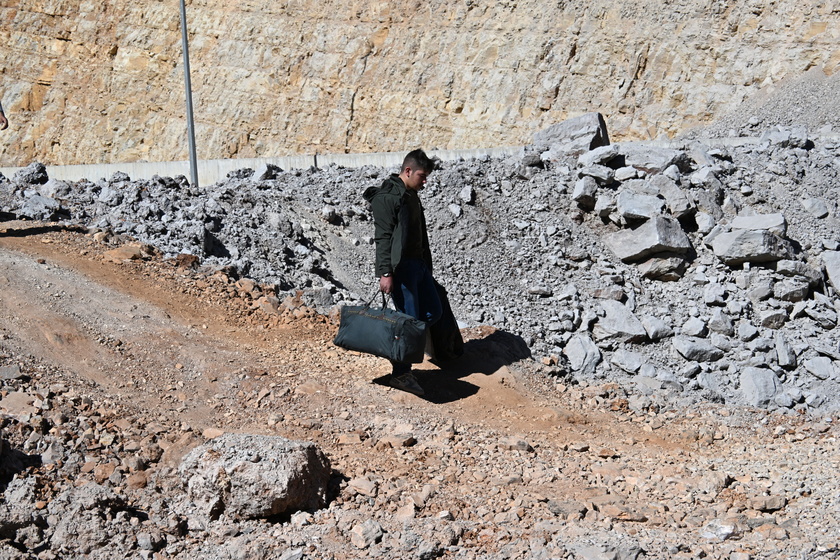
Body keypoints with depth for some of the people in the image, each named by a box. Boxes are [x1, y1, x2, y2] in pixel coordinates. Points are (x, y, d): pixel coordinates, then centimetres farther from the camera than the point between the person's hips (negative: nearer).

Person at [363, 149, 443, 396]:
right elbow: (383, 237, -17)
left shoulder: (411, 196, 17)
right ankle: (400, 373, 5)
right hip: (401, 267, -10)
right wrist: (385, 273, -22)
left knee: (433, 311, 12)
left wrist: (427, 266, 24)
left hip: (418, 264, 10)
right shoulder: (387, 197, -12)